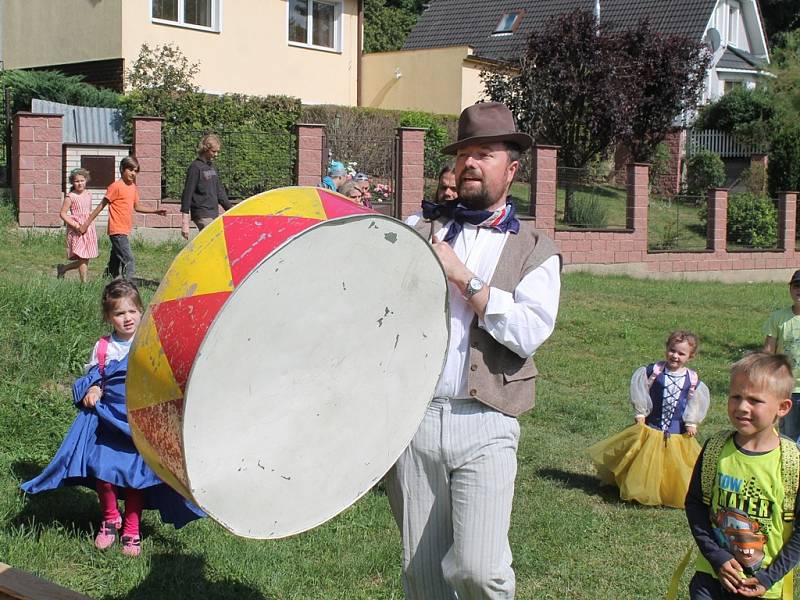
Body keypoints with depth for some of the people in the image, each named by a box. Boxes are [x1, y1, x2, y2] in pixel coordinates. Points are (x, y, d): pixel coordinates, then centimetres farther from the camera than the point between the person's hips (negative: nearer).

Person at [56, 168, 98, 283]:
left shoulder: (88, 194, 10)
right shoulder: (70, 197, -8)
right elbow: (62, 214, -10)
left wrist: (88, 223, 8)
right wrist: (76, 226, -17)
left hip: (89, 229, 6)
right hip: (77, 231, -6)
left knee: (86, 259, 7)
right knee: (83, 258, -9)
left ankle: (63, 268, 27)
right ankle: (84, 282, -2)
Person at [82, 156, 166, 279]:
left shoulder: (133, 187, 14)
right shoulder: (116, 186, -10)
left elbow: (137, 207, 24)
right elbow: (101, 205, -8)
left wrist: (156, 211, 16)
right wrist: (87, 222, -6)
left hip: (124, 231, 8)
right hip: (118, 231, -8)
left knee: (114, 266, 13)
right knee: (129, 263, -17)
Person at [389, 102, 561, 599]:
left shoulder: (534, 250, 7)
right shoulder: (419, 231, 13)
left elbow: (530, 331, -9)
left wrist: (462, 276, -10)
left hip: (484, 426, -2)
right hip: (415, 414, 3)